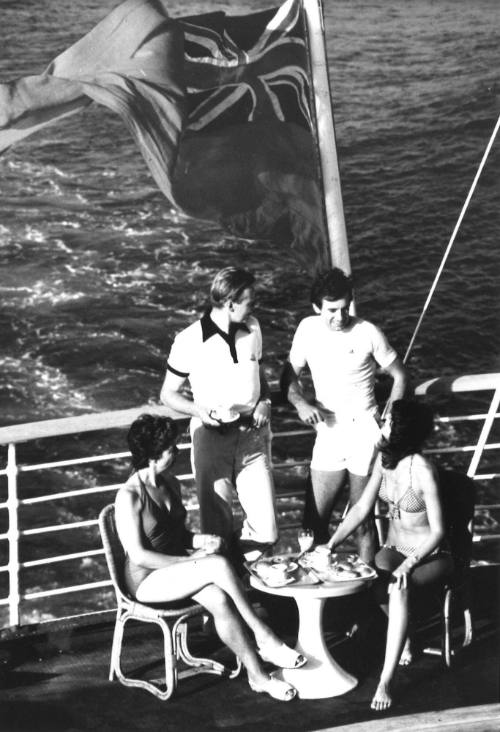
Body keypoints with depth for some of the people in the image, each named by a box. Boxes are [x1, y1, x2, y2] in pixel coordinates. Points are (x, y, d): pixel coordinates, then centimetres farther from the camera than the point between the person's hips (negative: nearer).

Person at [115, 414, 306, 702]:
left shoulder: (171, 483, 7)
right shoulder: (129, 496, -17)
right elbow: (139, 556, -20)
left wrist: (198, 540, -5)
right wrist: (193, 561, -20)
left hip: (177, 566, 7)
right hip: (147, 580, -7)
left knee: (220, 600, -26)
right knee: (219, 565, -29)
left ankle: (258, 674, -26)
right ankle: (265, 638, -20)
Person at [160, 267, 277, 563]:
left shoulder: (252, 328, 1)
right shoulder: (190, 341, -12)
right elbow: (168, 394, -2)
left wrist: (265, 401, -1)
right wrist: (198, 410, -21)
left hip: (252, 436, 3)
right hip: (212, 438, -3)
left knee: (266, 532, 0)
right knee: (218, 531, 4)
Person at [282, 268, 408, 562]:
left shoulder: (368, 333, -10)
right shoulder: (308, 329, 0)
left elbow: (400, 375, 0)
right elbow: (290, 374, 8)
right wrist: (301, 402, -13)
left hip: (364, 431, -3)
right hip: (328, 434, 4)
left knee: (363, 520, 4)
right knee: (314, 521, 4)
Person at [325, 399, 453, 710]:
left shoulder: (423, 471, -24)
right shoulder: (384, 458, -5)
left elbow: (438, 531, -20)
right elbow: (362, 508, 2)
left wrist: (407, 565, -31)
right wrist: (331, 544, -7)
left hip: (430, 556, -6)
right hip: (394, 549, 6)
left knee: (398, 588, -35)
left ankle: (386, 681, -34)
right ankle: (404, 639, 3)